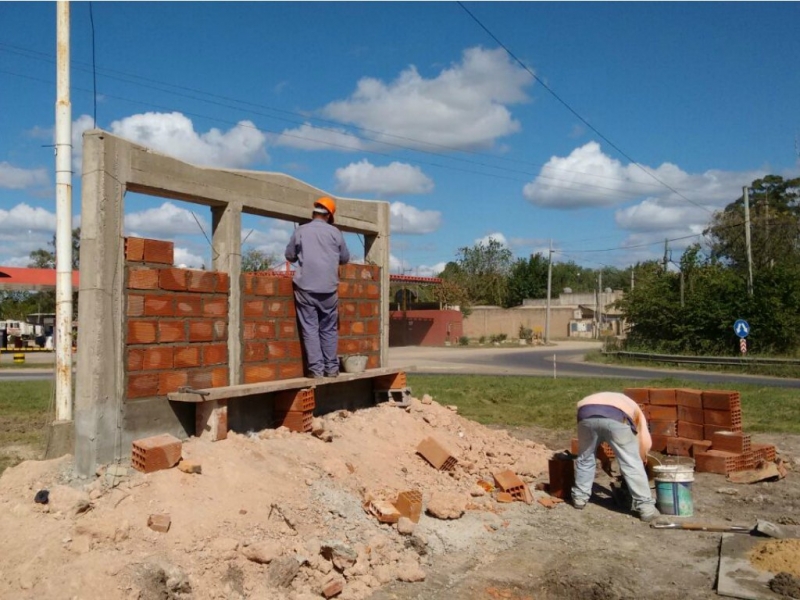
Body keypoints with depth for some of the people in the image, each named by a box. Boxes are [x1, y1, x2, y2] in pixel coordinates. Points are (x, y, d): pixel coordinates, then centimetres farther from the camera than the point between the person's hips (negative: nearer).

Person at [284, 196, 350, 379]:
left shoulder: (300, 231, 1)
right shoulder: (334, 232, 3)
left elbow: (289, 256, 12)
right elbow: (345, 258, 12)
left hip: (306, 287, -1)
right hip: (329, 288, 1)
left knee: (310, 329, 2)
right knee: (329, 329, 10)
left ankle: (316, 369, -2)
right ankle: (331, 367, 12)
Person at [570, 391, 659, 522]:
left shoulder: (595, 399, 45)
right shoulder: (634, 408, 37)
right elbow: (646, 441, 24)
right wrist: (640, 460, 39)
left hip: (587, 415, 3)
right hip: (616, 418, -3)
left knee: (585, 458, 25)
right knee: (632, 464, 11)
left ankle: (579, 497, 35)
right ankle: (646, 507, 12)